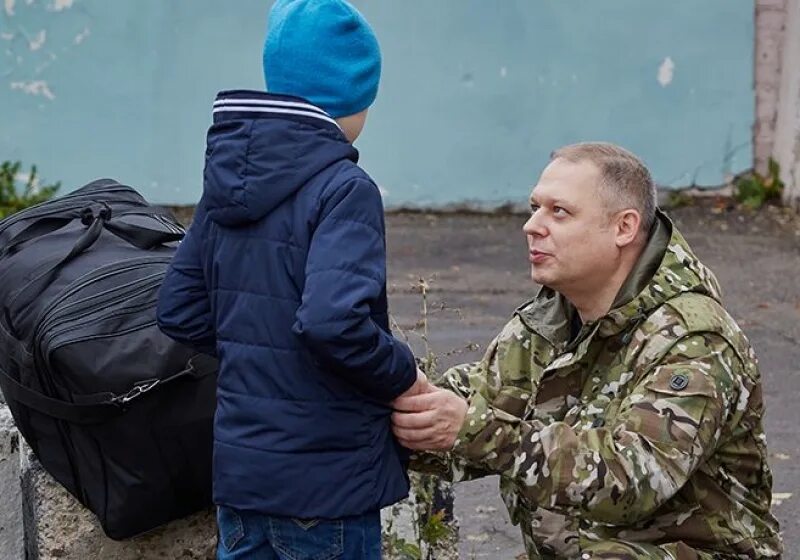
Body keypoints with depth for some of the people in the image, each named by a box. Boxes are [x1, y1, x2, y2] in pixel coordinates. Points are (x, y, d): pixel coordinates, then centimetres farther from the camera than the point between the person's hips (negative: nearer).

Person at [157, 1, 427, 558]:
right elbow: (333, 322, -29)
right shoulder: (343, 188, -17)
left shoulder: (228, 180, 6)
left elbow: (179, 311, 9)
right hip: (324, 481, -7)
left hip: (238, 465, 7)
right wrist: (404, 374, -13)